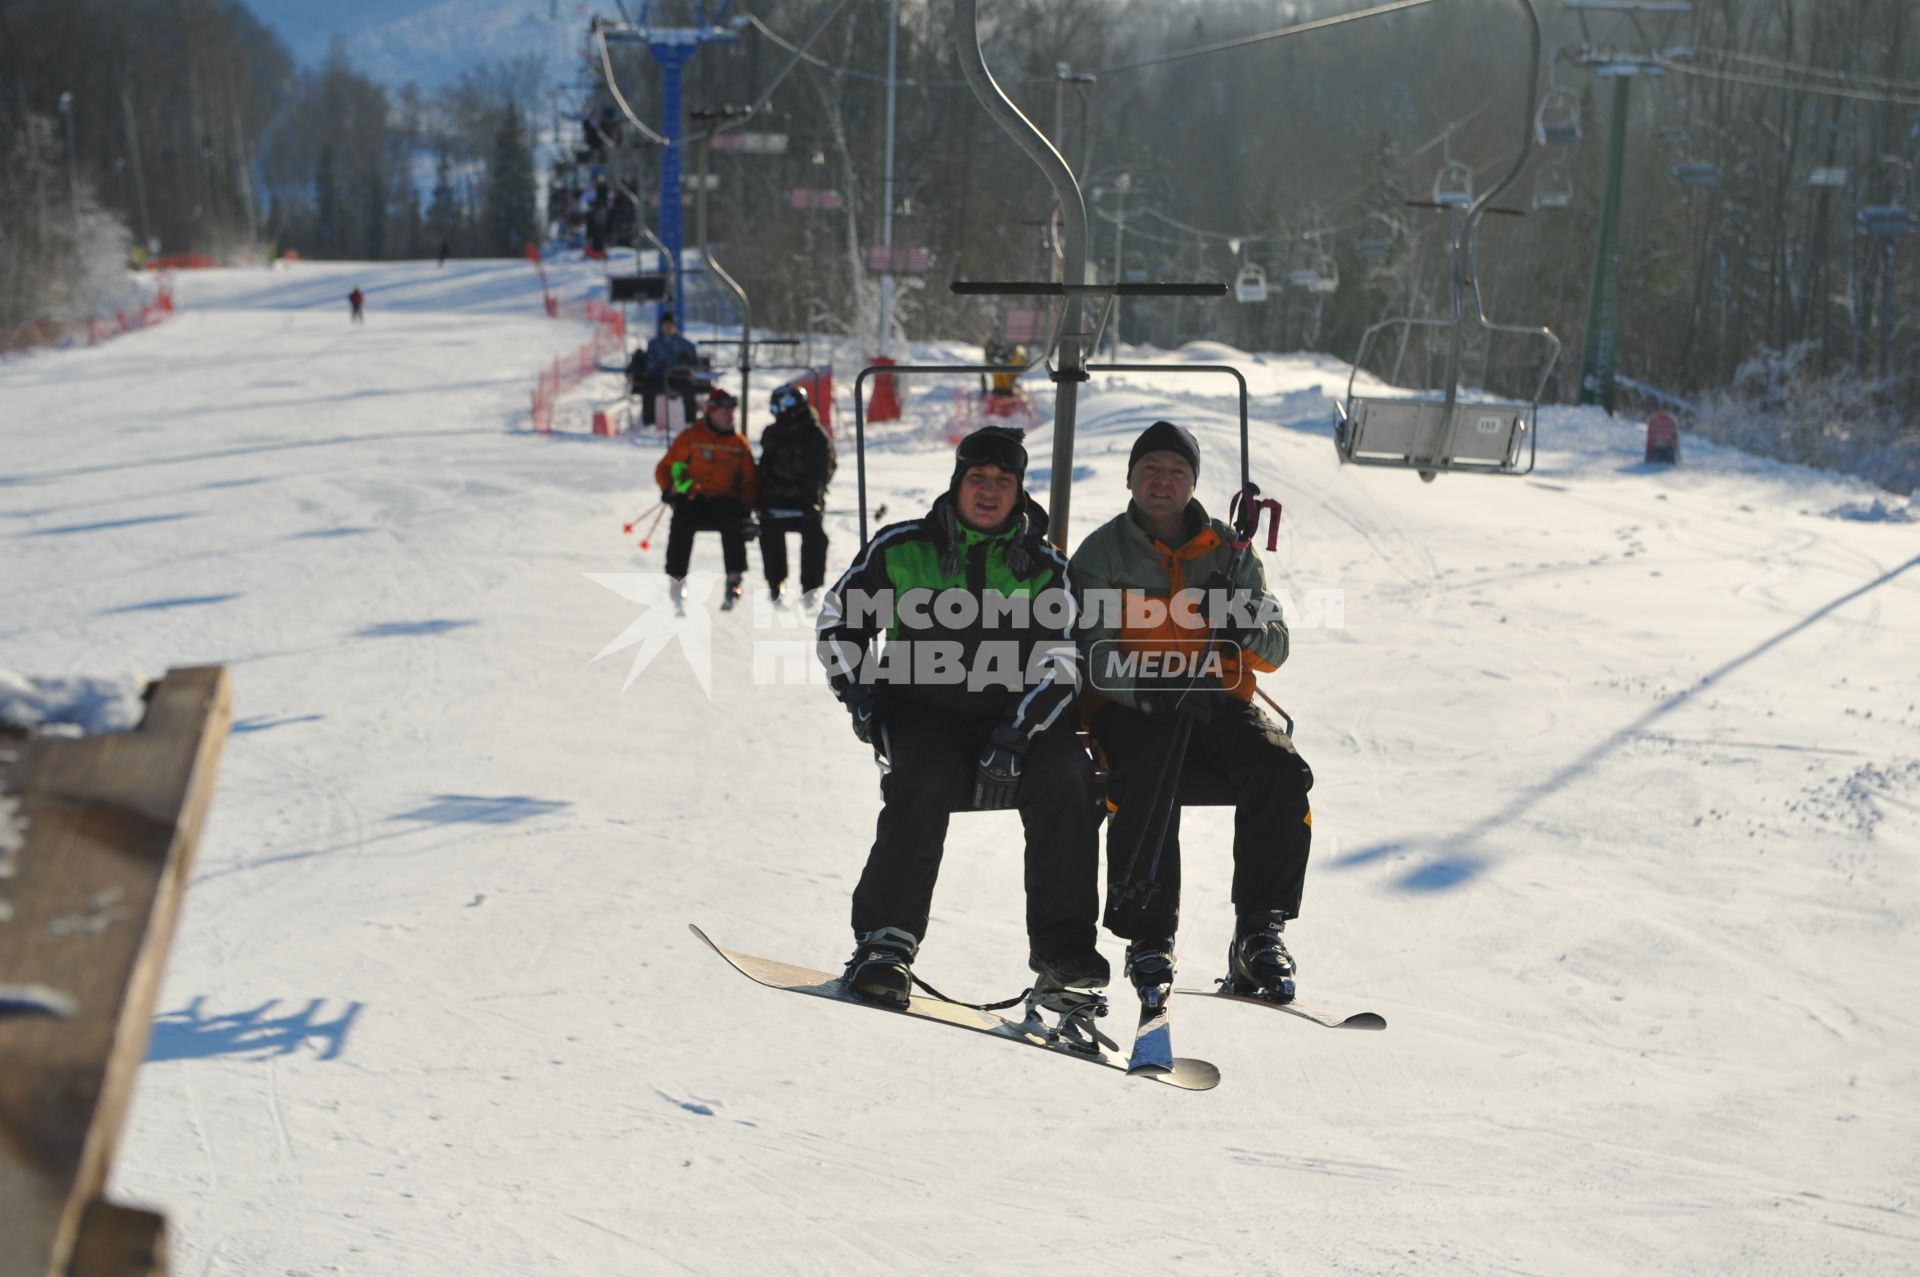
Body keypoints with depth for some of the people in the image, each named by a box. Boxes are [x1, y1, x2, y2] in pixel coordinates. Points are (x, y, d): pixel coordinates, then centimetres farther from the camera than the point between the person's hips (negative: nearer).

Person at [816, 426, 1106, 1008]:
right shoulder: (902, 548, 4)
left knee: (1067, 774, -27)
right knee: (926, 783, -33)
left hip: (1012, 718, 1)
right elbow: (839, 618, 15)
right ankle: (885, 940, -25)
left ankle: (1062, 944, -19)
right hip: (921, 712, -1)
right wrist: (857, 689, -1)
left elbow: (1059, 666, -3)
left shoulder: (1043, 568, 5)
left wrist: (1013, 735, -19)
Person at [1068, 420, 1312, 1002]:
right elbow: (1093, 652, -7)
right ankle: (1149, 936, -23)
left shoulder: (1229, 551, 13)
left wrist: (1244, 625, -15)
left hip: (1219, 703, 3)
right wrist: (1152, 683, -26)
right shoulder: (1101, 553, 6)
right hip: (1132, 712, -2)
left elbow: (1275, 650, 9)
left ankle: (1259, 931, -19)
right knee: (1146, 783, -34)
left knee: (1283, 773, -26)